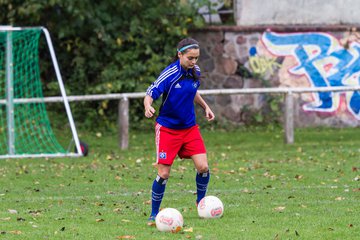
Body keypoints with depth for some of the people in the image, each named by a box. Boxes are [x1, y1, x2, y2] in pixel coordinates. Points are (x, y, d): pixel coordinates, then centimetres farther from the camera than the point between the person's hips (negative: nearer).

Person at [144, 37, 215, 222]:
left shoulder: (195, 71, -1)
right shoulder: (170, 74, -20)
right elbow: (150, 94, -25)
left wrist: (205, 106, 11)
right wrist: (148, 107, -45)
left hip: (189, 127, 5)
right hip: (167, 129, -5)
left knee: (203, 167, -6)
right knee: (164, 173, -9)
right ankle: (154, 213, 8)